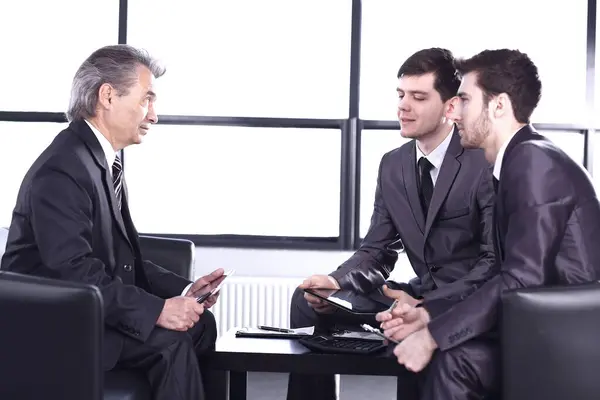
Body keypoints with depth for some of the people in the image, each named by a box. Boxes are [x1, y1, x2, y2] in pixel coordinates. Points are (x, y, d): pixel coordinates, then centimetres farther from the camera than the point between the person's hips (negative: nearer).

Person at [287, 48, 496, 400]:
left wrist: (425, 307, -29)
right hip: (421, 294, 6)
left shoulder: (484, 162, -14)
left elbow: (496, 261, -17)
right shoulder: (392, 165, 6)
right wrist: (336, 283, -15)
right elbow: (377, 250, 8)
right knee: (308, 300, -5)